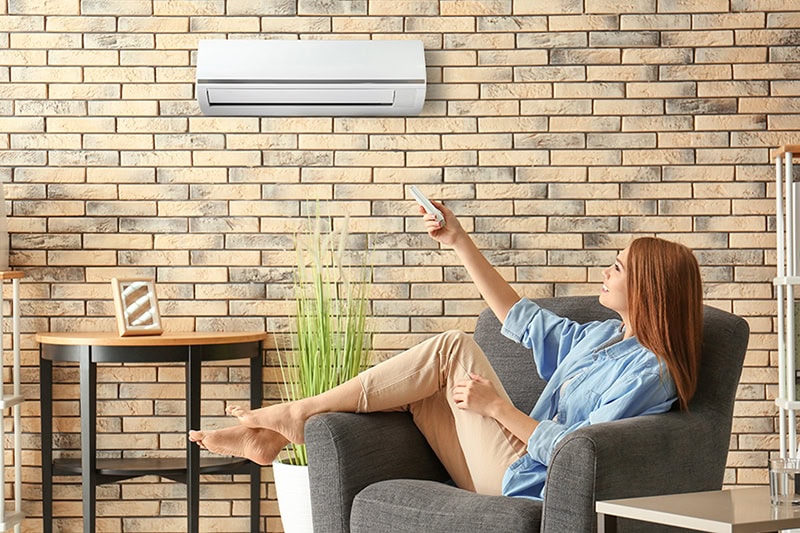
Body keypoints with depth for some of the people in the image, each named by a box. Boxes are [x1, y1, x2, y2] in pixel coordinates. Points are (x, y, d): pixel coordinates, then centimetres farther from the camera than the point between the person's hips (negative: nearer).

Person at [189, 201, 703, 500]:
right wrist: (460, 241, 22)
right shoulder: (601, 336, 15)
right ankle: (272, 438, 2)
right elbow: (524, 320, 25)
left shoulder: (649, 372, -13)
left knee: (454, 348, -15)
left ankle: (298, 412, -7)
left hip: (528, 484, -9)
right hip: (509, 473, 9)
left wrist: (497, 406, -18)